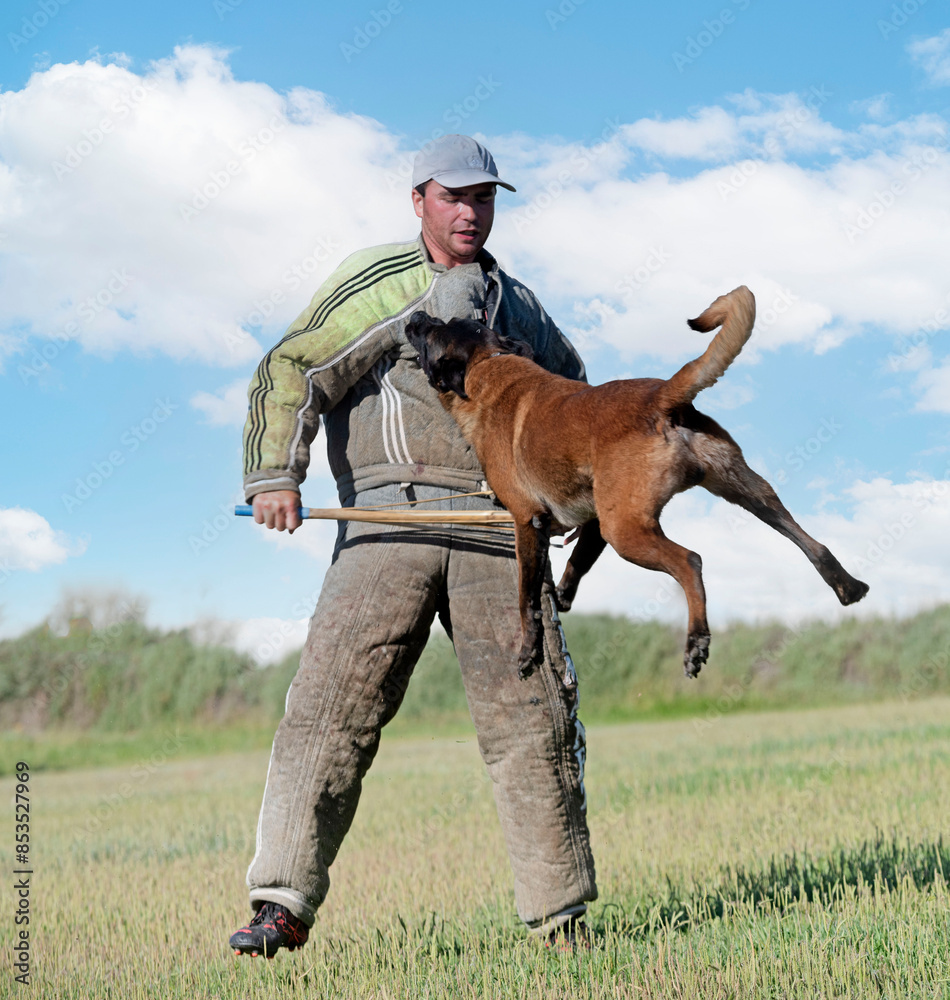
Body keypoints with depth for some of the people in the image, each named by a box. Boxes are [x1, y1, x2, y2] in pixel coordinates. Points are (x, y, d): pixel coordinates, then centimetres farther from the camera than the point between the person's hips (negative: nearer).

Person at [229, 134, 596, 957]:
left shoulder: (517, 306, 25)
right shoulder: (379, 280, 9)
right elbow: (290, 372, 0)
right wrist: (275, 475, -15)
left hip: (497, 528, 4)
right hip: (388, 520, -3)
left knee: (530, 718, -2)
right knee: (332, 701, -13)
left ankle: (564, 918, 6)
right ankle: (284, 905, -10)